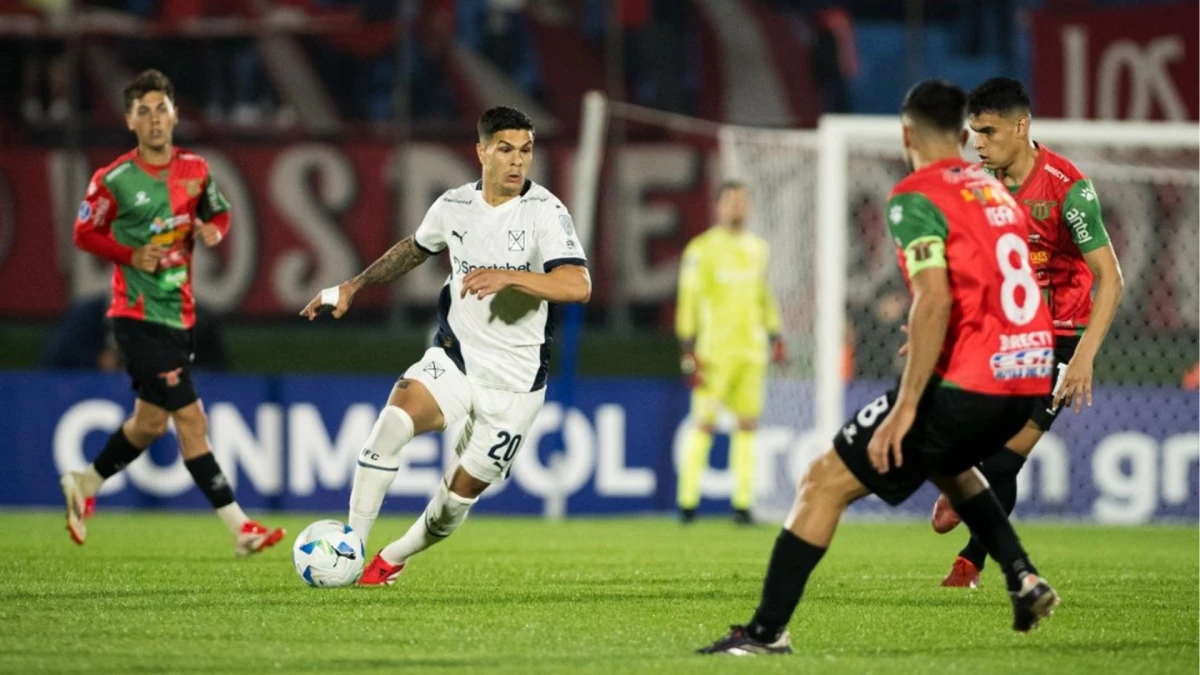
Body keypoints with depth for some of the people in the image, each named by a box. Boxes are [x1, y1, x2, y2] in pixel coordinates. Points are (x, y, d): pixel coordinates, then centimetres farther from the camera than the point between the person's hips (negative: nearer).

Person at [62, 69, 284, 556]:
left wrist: (213, 231, -5)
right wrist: (131, 255, -16)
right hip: (139, 315, -7)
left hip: (179, 312, 7)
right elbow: (84, 234, 0)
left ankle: (85, 486, 41)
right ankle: (240, 528, -12)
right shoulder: (113, 180, -10)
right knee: (190, 419, -11)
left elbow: (219, 214, 18)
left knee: (151, 422, 18)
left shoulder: (195, 169, 4)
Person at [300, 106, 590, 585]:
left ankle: (392, 560, 33)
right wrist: (355, 285, 20)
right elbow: (416, 248, 24)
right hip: (453, 359, 2)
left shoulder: (546, 212, -15)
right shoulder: (454, 206, 0)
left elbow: (578, 286, -29)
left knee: (463, 490, 5)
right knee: (394, 421, -27)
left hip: (515, 379, -2)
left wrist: (509, 276, -39)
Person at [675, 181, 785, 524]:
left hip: (751, 350, 5)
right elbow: (688, 299, -5)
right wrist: (689, 350, -10)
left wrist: (775, 337, 19)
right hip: (714, 350, -5)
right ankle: (688, 499, -4)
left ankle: (743, 501, 4)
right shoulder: (703, 248, -3)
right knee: (705, 422, -8)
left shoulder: (757, 248, 15)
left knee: (748, 424, 2)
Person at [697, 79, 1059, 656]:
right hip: (1028, 375, 8)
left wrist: (906, 406, -22)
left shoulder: (916, 197, -8)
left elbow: (934, 298, -21)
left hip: (965, 385, -8)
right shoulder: (997, 191, 17)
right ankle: (1023, 579, 23)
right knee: (945, 462, 38)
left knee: (825, 482, -2)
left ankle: (768, 630, -5)